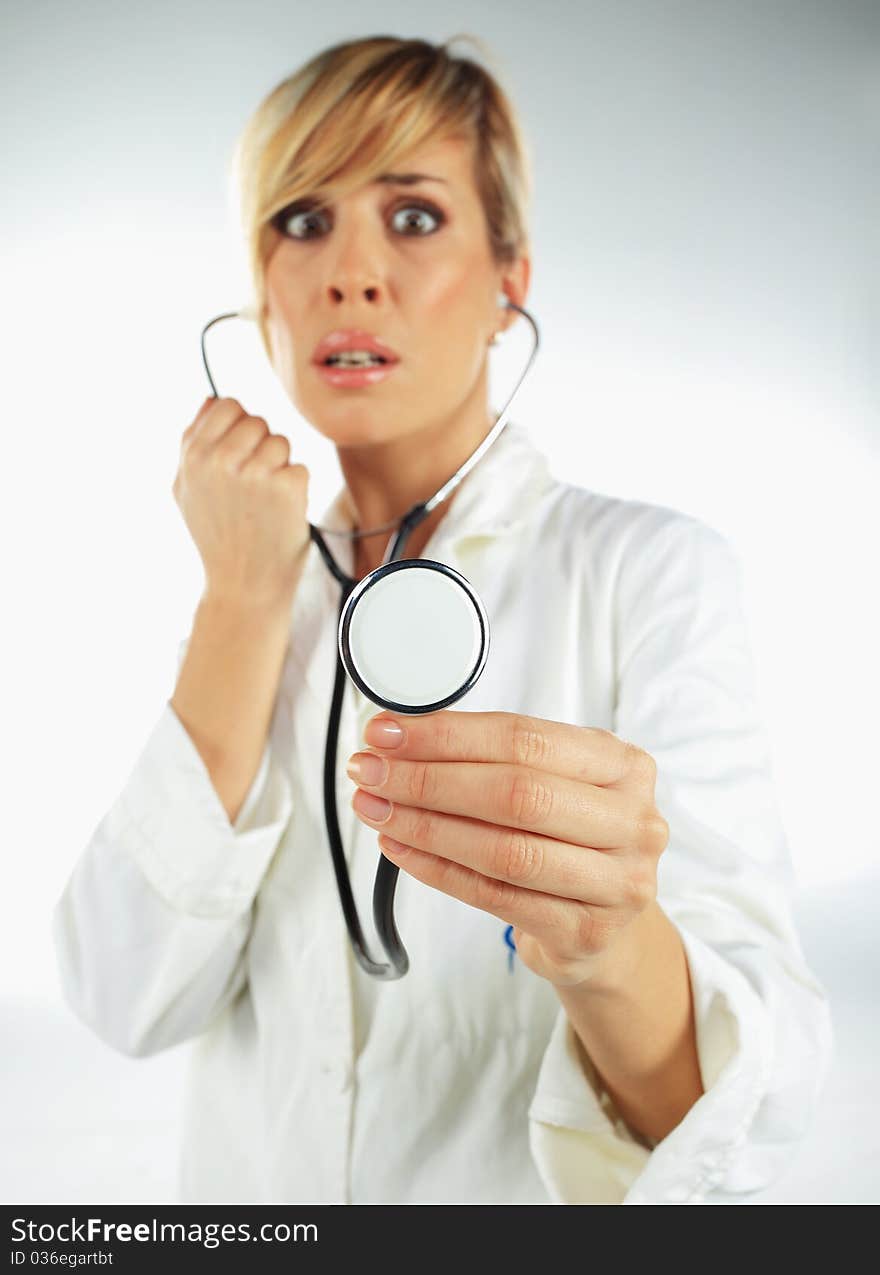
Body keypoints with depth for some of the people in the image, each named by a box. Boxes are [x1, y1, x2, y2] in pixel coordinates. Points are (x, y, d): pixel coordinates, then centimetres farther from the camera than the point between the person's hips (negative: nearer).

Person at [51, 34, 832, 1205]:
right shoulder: (250, 592, -3)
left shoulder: (650, 570, -17)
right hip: (254, 1179, 4)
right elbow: (129, 1001, -15)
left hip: (544, 1191, -3)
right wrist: (245, 601, -19)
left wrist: (607, 949, -46)